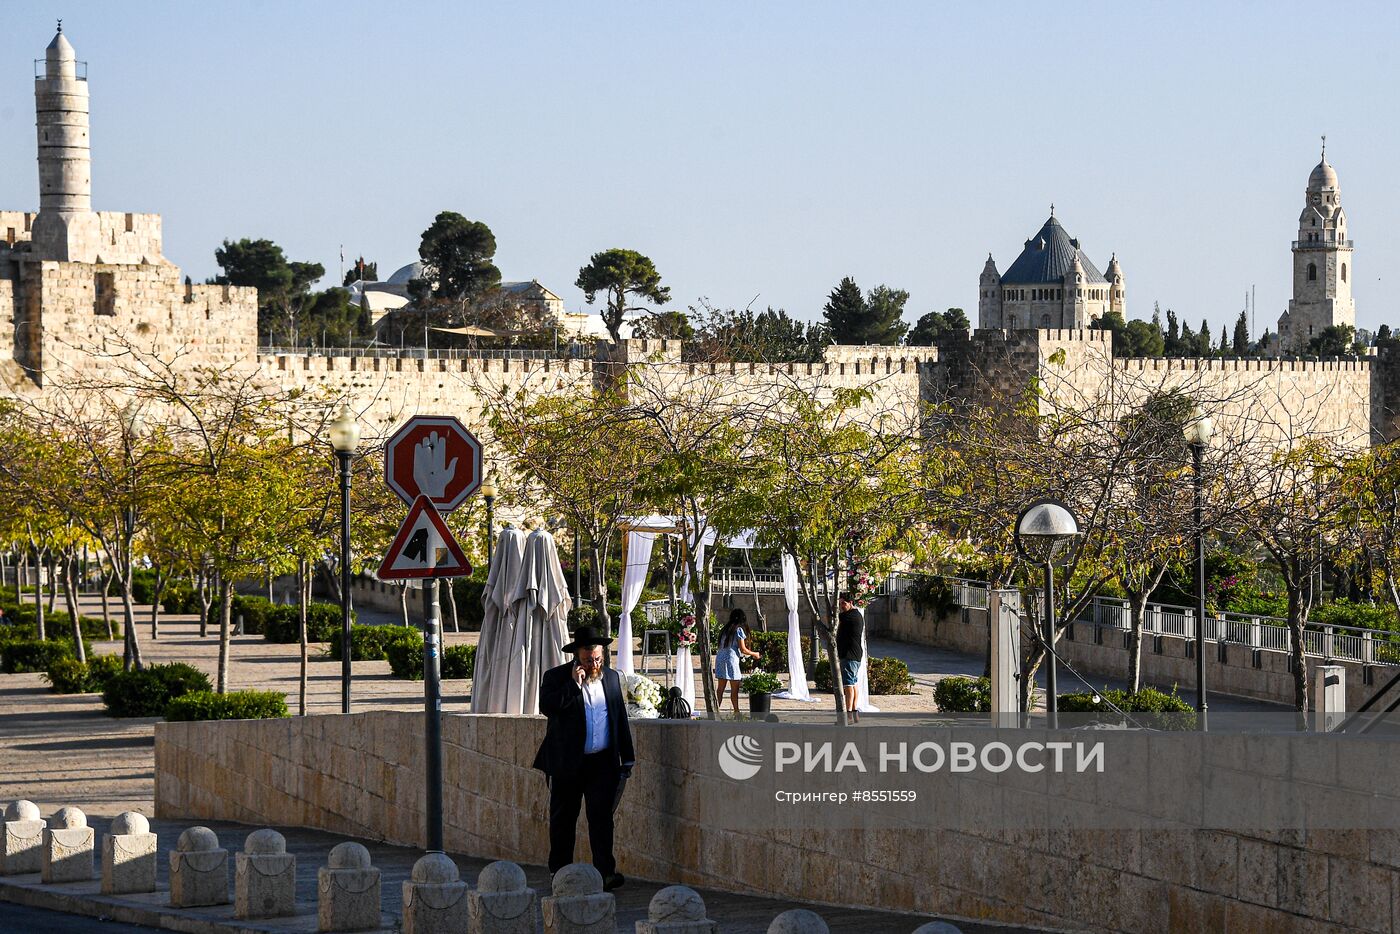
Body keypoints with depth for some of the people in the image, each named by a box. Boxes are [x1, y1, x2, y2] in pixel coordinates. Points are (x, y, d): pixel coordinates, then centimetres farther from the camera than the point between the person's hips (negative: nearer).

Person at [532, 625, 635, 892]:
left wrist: (627, 757, 14)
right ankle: (560, 871, 19)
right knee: (563, 819, 8)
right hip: (567, 764, -2)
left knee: (601, 816, -8)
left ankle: (605, 872, -13)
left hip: (603, 762, 2)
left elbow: (621, 718, 15)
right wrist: (574, 685, -21)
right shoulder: (556, 677, -3)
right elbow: (547, 707, -21)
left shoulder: (611, 677, 10)